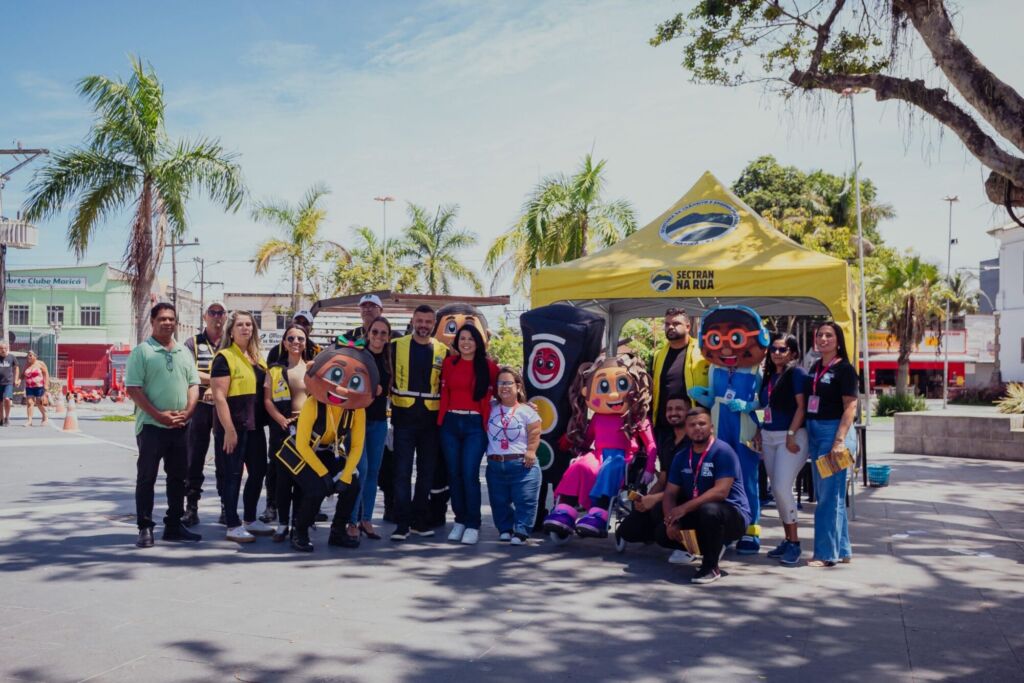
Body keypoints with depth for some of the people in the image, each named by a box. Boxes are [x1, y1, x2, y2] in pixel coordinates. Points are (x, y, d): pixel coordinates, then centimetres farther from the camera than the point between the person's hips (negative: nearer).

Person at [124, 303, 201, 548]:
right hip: (151, 425, -5)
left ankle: (174, 525, 20)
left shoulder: (184, 352, 13)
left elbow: (194, 384, 12)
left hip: (181, 426, 5)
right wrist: (158, 415, -16)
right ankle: (145, 528, 6)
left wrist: (187, 412, -5)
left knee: (178, 477, 10)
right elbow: (133, 389, -10)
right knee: (146, 478, 0)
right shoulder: (141, 351, -3)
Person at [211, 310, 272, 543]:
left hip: (254, 425, 7)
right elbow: (219, 396, -14)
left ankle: (250, 520, 26)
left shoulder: (258, 358, 14)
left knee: (258, 472, 12)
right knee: (233, 475, -1)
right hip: (233, 426, -7)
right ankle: (233, 526, 7)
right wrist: (228, 429, -18)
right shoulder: (224, 358, -8)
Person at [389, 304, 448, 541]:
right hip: (404, 418, -2)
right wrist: (392, 399, -2)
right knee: (402, 472, -4)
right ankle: (402, 523, 0)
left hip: (430, 420, 2)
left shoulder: (442, 351, 8)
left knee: (427, 472, 7)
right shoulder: (397, 346, 3)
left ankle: (420, 520, 18)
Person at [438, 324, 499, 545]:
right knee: (453, 473, 6)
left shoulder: (488, 366, 2)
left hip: (475, 424, -3)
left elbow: (490, 397, 3)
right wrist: (442, 420, 2)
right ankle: (459, 521, 18)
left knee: (469, 474, -9)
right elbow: (444, 394, 8)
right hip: (450, 423, 3)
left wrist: (489, 424, -2)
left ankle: (473, 525, 0)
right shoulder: (449, 363, 9)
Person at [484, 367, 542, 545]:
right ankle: (505, 529, 24)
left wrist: (530, 453, -14)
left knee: (524, 500, -7)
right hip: (495, 465, 4)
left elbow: (534, 435, -2)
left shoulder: (527, 411, 0)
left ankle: (521, 532, -1)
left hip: (522, 465, -3)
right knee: (499, 501, 11)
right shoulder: (491, 408, 7)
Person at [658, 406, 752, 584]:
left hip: (734, 516, -7)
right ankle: (713, 548, 12)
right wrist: (671, 521, -16)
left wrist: (685, 508, -29)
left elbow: (720, 491, -26)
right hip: (698, 516, 7)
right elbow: (670, 493, 4)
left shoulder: (723, 451, -15)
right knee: (664, 534, -9)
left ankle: (711, 567, -17)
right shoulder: (681, 457, 6)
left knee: (709, 510, -38)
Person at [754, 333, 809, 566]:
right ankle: (788, 539, 17)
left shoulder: (796, 373, -6)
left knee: (782, 488, -15)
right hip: (769, 437, 8)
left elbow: (801, 406, -13)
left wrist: (791, 435, -18)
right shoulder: (769, 376, 16)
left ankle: (794, 542, -3)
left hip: (791, 437, -8)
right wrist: (760, 432, 14)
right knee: (777, 490, 9)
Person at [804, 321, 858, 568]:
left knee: (829, 495, -5)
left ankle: (827, 553, 1)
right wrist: (803, 433, 13)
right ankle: (842, 550, 21)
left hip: (834, 430, -8)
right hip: (814, 432, 8)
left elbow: (850, 406, -13)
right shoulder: (815, 367, 14)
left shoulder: (844, 369, -7)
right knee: (823, 494, 12)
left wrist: (840, 440, -21)